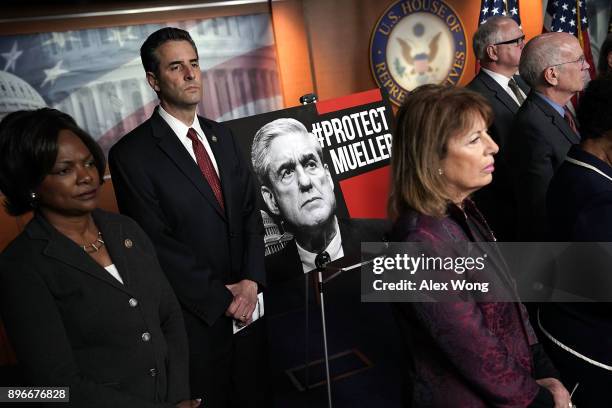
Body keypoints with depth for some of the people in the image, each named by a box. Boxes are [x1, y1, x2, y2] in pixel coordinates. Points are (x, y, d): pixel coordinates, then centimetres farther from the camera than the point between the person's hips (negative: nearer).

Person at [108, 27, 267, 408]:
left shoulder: (222, 135, 6)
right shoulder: (132, 154, -13)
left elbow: (251, 210, 4)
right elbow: (157, 245, -16)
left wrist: (251, 280, -8)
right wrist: (221, 297, -13)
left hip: (248, 302, 5)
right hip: (196, 316, -5)